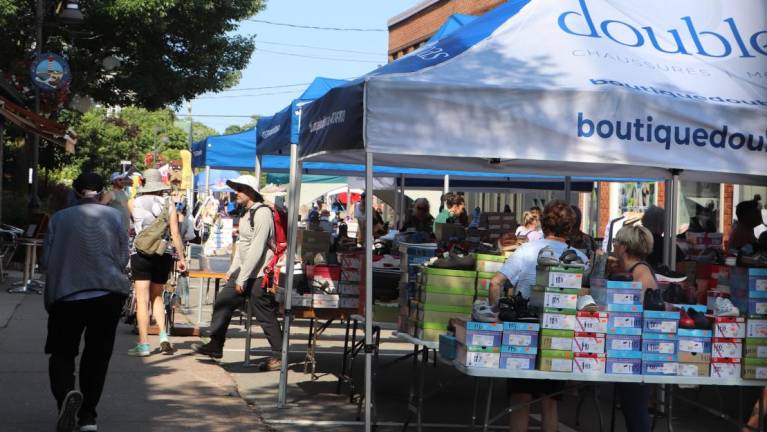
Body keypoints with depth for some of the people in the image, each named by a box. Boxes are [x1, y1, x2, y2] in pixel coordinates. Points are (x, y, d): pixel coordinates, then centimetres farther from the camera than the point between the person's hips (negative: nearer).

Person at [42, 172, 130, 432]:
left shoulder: (59, 218, 0)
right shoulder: (114, 216, 0)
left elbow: (47, 260, 3)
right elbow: (123, 258, 3)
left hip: (66, 294, -1)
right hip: (109, 293, 1)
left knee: (61, 353, 8)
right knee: (97, 356, 11)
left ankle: (66, 393, -21)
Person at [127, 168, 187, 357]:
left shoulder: (134, 203, 0)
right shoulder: (169, 204, 3)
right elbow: (175, 233, 0)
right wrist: (181, 258, 6)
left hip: (141, 254, -2)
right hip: (164, 255, 2)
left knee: (142, 300, 1)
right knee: (157, 296, 17)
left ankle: (143, 345, -1)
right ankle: (164, 336, 2)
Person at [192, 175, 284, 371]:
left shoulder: (262, 214, -17)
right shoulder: (246, 214, 15)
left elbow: (257, 248, -21)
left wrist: (242, 278, -19)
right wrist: (232, 271, 17)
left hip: (259, 275, -10)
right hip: (244, 271, 10)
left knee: (265, 316, -3)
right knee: (223, 302, 7)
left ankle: (279, 356, 7)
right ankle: (215, 345, 15)